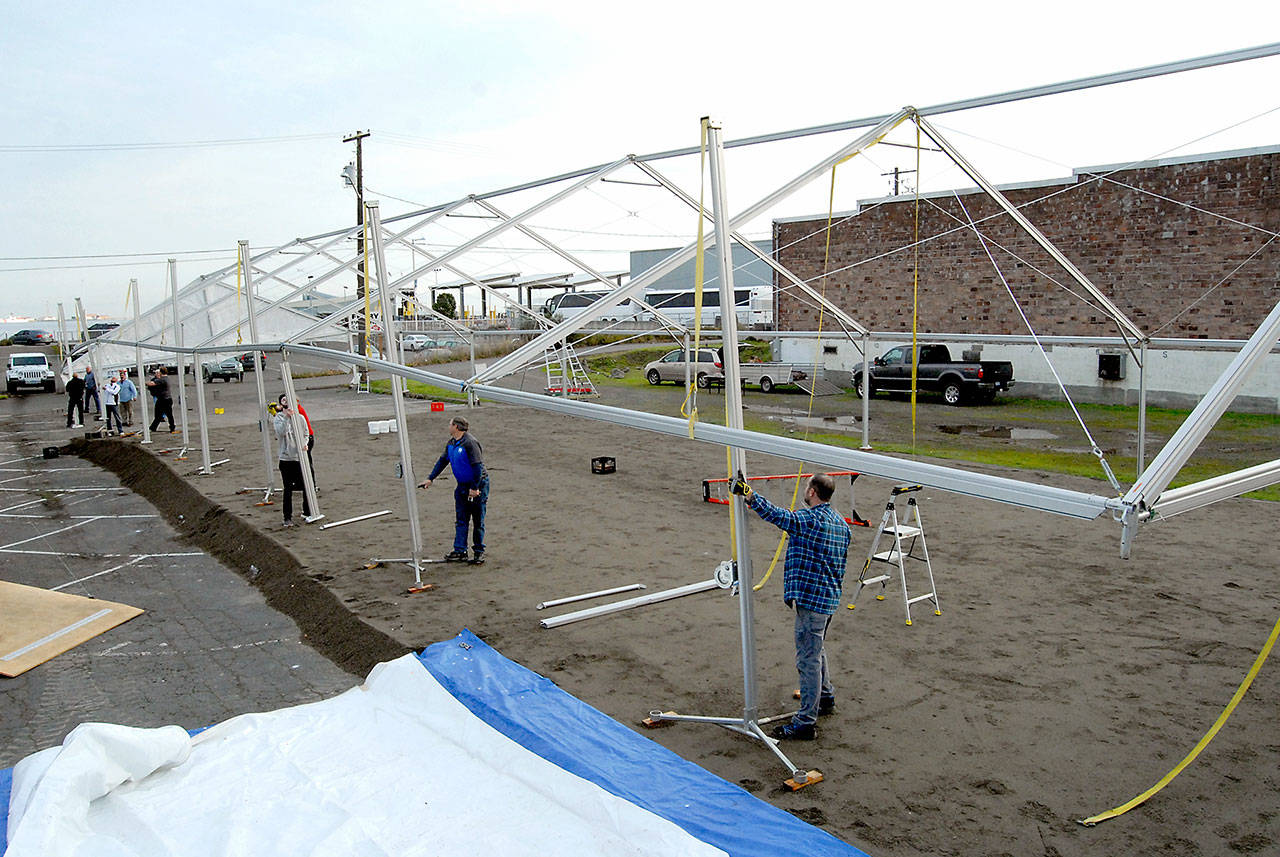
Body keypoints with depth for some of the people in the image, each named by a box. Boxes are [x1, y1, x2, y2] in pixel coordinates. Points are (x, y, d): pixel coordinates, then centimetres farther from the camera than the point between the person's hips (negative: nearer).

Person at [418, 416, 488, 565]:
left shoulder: (470, 442, -19)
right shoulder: (451, 443, 8)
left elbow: (477, 466, -21)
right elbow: (442, 461, 18)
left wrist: (475, 488, -21)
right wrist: (430, 478, 14)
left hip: (478, 485, -8)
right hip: (462, 485, 8)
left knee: (478, 521, 1)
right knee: (461, 520, 5)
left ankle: (479, 552, 11)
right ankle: (460, 551, 8)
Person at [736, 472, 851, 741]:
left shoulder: (810, 519, -19)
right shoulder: (841, 522, 10)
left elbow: (777, 515, -31)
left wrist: (748, 493, -31)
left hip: (811, 598, -10)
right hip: (830, 597, 10)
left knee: (808, 659, -5)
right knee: (817, 650, 27)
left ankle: (806, 722, 0)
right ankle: (825, 698, 44)